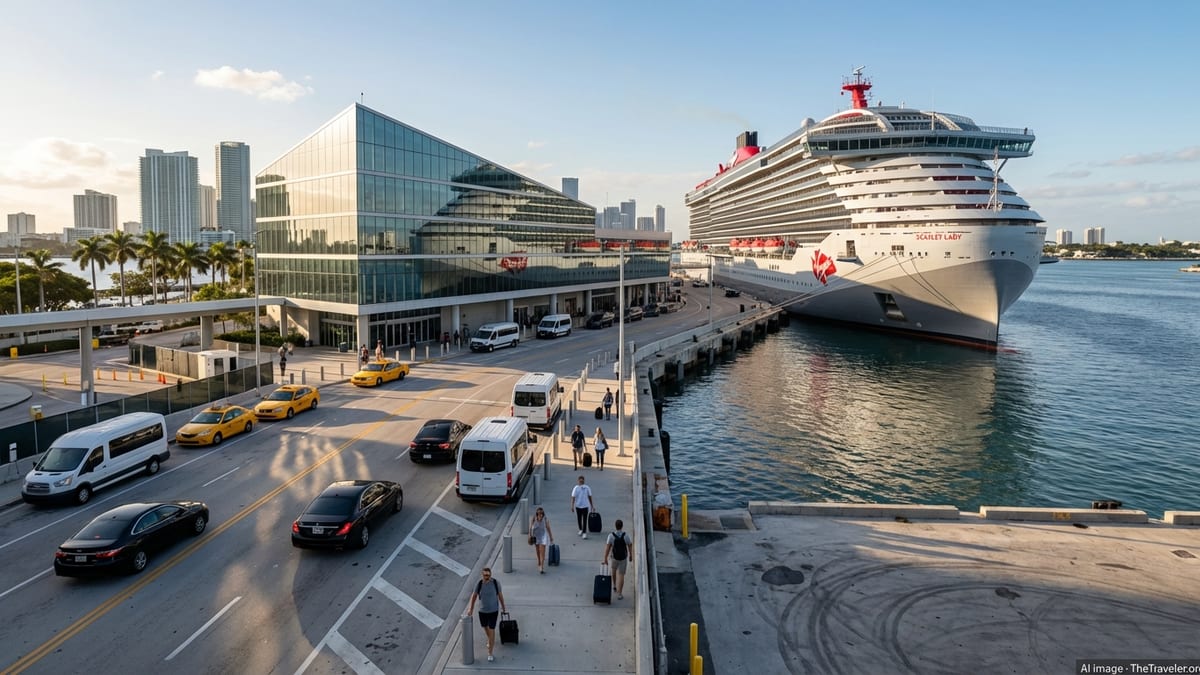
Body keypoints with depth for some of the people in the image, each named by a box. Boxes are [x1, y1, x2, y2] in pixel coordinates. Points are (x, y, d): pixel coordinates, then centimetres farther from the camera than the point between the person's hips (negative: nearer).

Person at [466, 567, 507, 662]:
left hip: (493, 610, -3)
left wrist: (503, 606, 9)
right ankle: (491, 641, 54)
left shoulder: (496, 582, -17)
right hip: (482, 610, 3)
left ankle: (490, 653, 8)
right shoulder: (479, 583, -15)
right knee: (485, 627, 23)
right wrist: (471, 609, 4)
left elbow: (500, 594, -3)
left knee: (492, 630, -3)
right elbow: (474, 595, -1)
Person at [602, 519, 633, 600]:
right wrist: (631, 555, 11)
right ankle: (619, 594, 5)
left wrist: (605, 558, -27)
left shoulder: (611, 536, -21)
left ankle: (614, 585, 47)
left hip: (614, 557, 1)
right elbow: (630, 546, -7)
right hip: (623, 558, -1)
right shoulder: (626, 536, -19)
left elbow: (607, 547, -27)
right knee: (621, 575, 8)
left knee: (614, 569, 32)